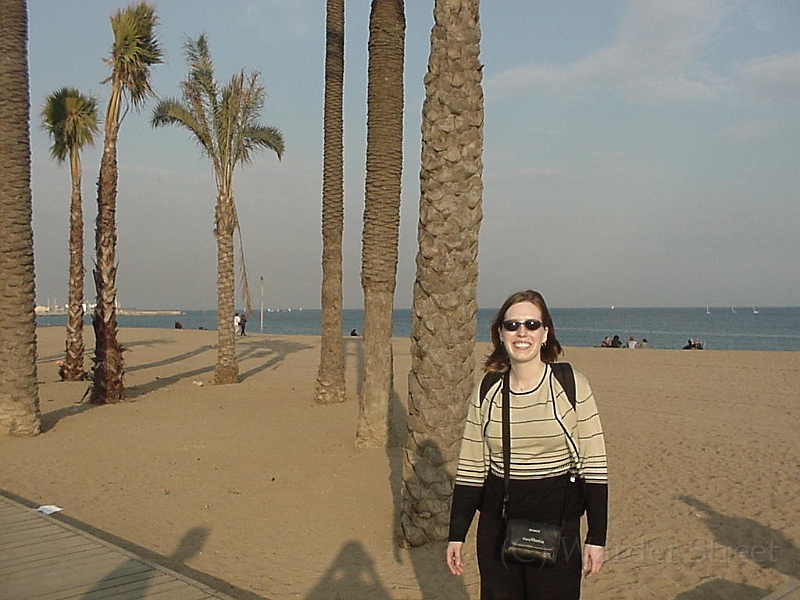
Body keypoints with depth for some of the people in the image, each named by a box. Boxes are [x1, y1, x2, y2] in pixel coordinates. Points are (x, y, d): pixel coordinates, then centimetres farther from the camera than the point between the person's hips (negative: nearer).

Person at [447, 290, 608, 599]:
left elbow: (594, 465, -5)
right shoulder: (485, 393, 2)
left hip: (557, 524, -3)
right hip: (497, 525, 3)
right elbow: (470, 469, 6)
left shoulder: (572, 385, -7)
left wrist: (597, 538, -7)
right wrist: (456, 535, 6)